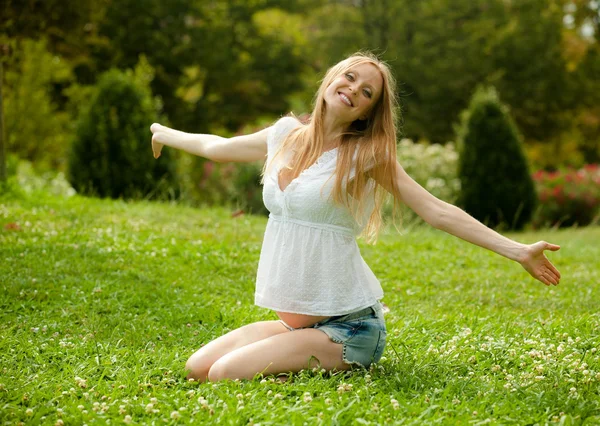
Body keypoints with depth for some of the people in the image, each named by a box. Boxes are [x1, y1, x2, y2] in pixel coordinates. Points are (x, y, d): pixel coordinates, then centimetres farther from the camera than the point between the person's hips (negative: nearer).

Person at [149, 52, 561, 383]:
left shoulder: (367, 155, -8)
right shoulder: (286, 134, 7)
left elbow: (438, 211, -12)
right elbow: (217, 147, 25)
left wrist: (517, 250, -18)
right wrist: (168, 134, 40)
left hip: (346, 325, -6)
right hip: (293, 319, 6)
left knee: (226, 375, -21)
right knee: (198, 368, -3)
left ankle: (327, 370, 1)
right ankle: (308, 358, 9)